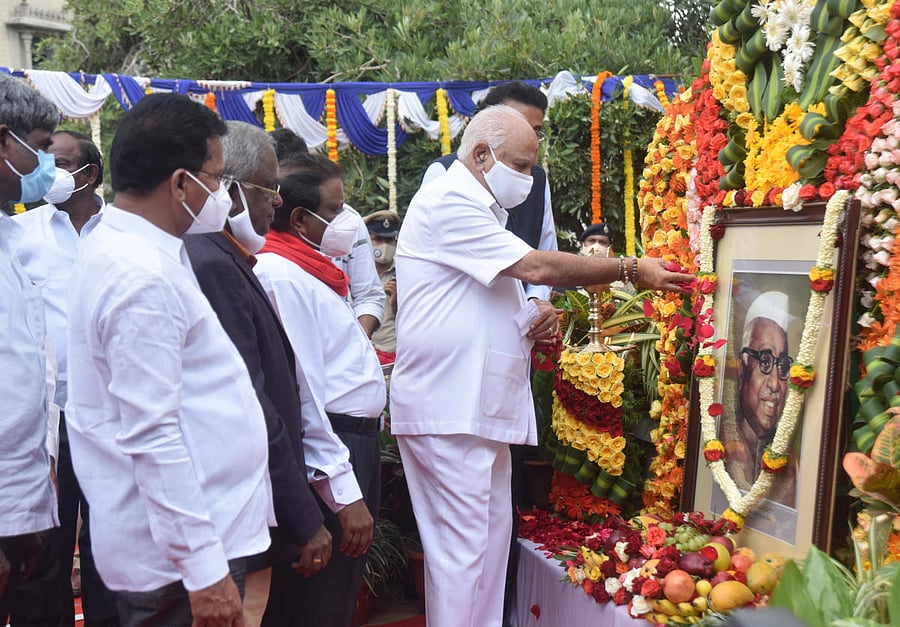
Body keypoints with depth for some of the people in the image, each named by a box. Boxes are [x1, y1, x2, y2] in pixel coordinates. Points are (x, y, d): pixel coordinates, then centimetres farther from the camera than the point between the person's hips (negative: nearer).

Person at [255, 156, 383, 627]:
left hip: (355, 442, 10)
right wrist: (344, 493, -21)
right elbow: (301, 394, -22)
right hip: (330, 452, -10)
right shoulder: (284, 278, -17)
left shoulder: (311, 271, 16)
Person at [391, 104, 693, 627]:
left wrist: (531, 324, 5)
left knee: (493, 533, 15)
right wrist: (630, 269, -12)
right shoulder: (447, 202, -11)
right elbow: (535, 267, -19)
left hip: (480, 405, 10)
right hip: (449, 409, -10)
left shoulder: (479, 210, 21)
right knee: (460, 549, -4)